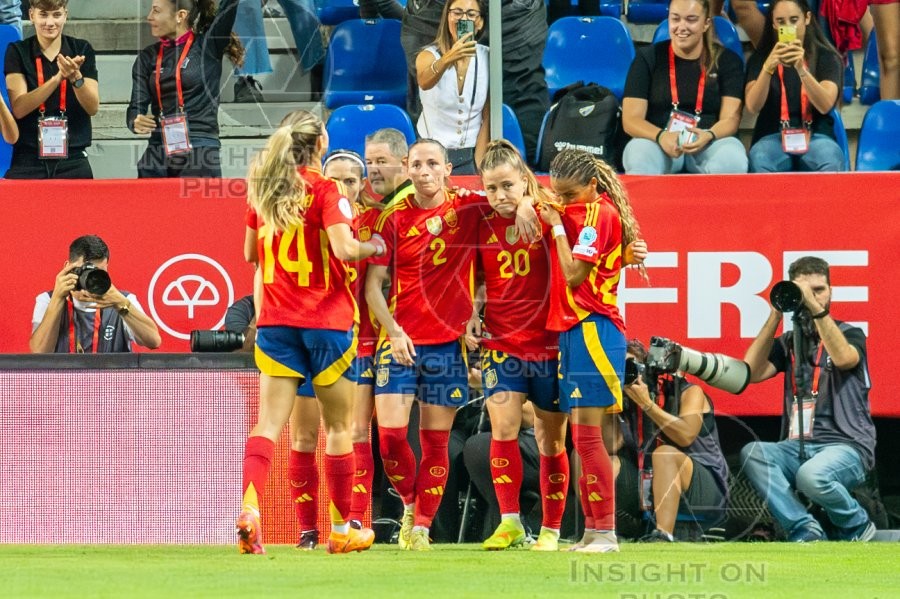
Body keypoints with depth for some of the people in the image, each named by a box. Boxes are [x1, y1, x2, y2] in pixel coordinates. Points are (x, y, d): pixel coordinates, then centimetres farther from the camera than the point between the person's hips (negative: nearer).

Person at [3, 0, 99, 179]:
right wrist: (58, 78, -22)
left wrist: (76, 77, -19)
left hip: (72, 162, 1)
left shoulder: (81, 50, 7)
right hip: (27, 163, -1)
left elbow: (93, 107, 0)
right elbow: (18, 108, -11)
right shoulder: (17, 52, 3)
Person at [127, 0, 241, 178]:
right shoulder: (148, 57, 13)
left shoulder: (208, 45, 3)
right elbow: (136, 107, 6)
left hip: (201, 152, -4)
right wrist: (136, 122, -14)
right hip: (157, 155, 4)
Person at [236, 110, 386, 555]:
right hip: (326, 319, -4)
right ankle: (341, 530, 17)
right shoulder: (324, 190, -10)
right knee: (338, 427, 10)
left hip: (276, 321, 4)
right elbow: (344, 249, -21)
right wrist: (374, 247, -2)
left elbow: (251, 252, 17)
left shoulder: (261, 189, 6)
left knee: (269, 421, -3)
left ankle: (250, 509, -26)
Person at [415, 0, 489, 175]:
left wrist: (478, 166, -9)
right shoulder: (429, 55, -8)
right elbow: (424, 82, -32)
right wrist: (447, 59, -52)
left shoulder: (486, 58, -1)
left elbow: (487, 117, 0)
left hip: (470, 157, 1)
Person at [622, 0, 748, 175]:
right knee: (639, 158, -37)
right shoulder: (647, 58, 7)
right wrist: (661, 136, -23)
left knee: (733, 160, -35)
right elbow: (631, 119, 0)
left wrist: (708, 136, -25)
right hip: (657, 141, -1)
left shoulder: (727, 61, 9)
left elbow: (730, 119, 0)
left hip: (708, 144, 1)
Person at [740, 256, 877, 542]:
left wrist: (815, 308, -18)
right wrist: (776, 315, 0)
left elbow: (843, 358, -16)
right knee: (751, 454, -27)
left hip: (845, 446, -4)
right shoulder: (788, 342, 18)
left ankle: (856, 525, -5)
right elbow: (752, 373, 2)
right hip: (798, 447, 4)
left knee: (811, 475, -37)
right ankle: (805, 530, -24)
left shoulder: (849, 334, 8)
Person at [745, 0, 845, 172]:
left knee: (831, 161, -36)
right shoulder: (761, 57, 9)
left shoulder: (826, 57, 6)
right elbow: (753, 107, -7)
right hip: (773, 137, 0)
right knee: (759, 161, -36)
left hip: (815, 136, 0)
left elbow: (825, 105, -11)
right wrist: (768, 67, -24)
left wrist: (801, 69, -27)